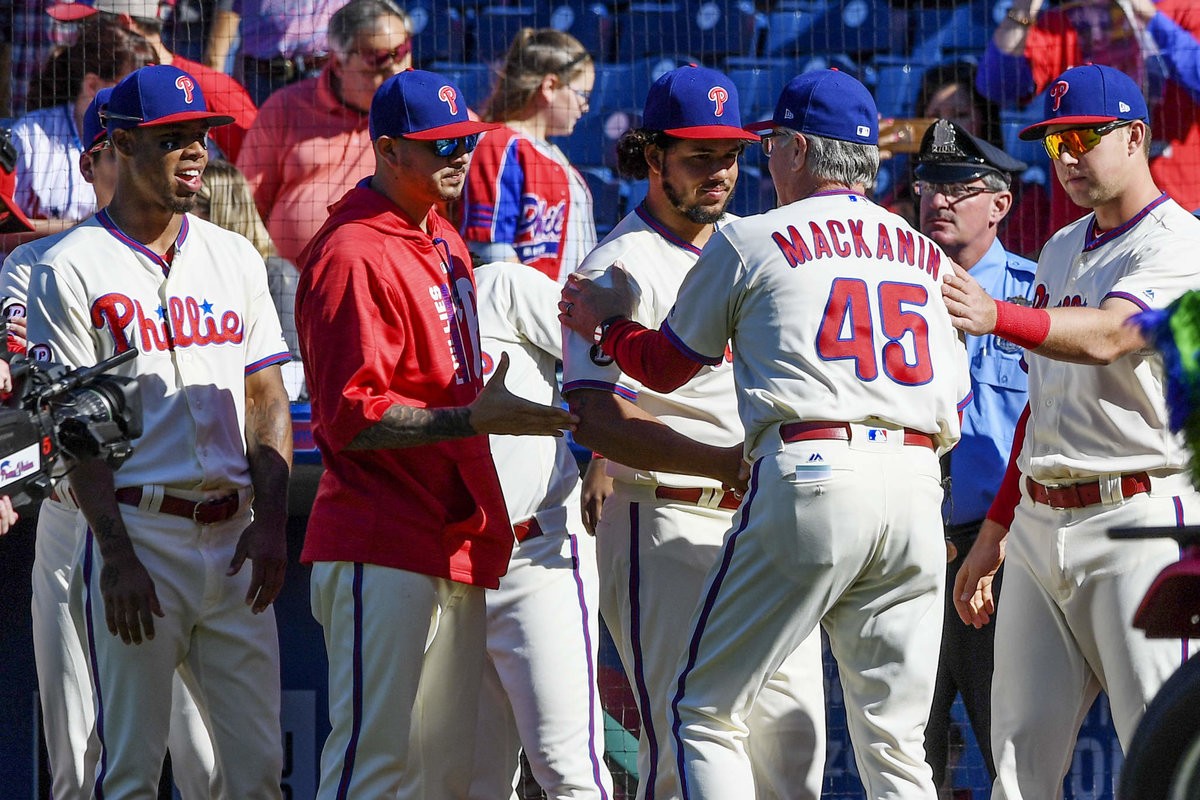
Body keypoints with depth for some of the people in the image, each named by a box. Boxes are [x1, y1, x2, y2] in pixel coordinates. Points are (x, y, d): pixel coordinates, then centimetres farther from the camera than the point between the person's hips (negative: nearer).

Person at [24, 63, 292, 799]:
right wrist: (117, 558, -14)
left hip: (234, 542, 5)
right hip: (139, 533, -5)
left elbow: (267, 399, 13)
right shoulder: (73, 269, -2)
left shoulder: (235, 258, 14)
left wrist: (271, 524, 0)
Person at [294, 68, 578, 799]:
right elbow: (351, 417, -19)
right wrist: (473, 419, -27)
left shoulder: (445, 241, 17)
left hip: (457, 541, 10)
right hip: (383, 551, -10)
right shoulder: (355, 255, -12)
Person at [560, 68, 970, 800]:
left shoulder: (751, 241, 7)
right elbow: (955, 408, 19)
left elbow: (664, 366, 17)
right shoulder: (927, 257, 20)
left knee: (707, 711, 3)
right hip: (918, 489, 5)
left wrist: (607, 323, 36)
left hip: (809, 481, -5)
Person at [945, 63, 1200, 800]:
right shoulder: (1062, 251, 20)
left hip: (1138, 521, -8)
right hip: (1039, 524, 8)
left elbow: (1106, 336, -27)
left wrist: (997, 318, -44)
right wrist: (996, 530, 22)